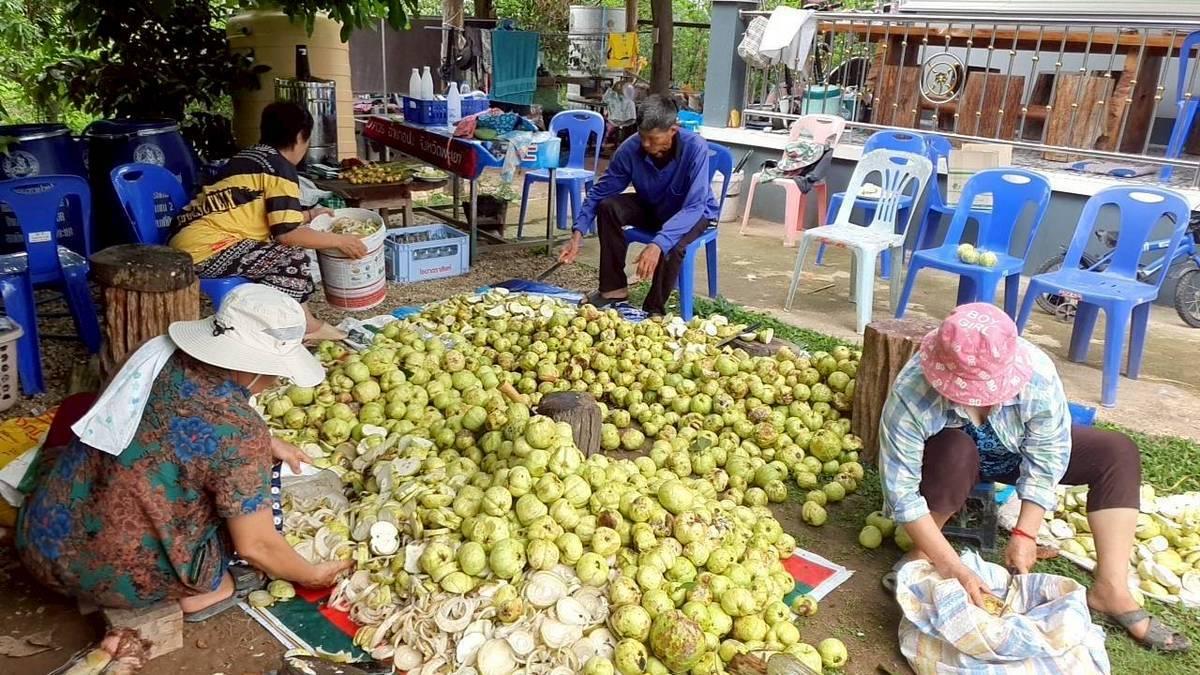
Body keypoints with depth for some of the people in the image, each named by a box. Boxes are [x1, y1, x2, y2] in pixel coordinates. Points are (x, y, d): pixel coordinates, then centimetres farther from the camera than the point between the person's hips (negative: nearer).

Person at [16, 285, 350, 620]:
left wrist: (268, 445, 25)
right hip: (123, 578, -6)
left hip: (39, 543, 6)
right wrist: (311, 575, 4)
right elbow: (256, 546, -15)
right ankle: (200, 589, 10)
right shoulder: (240, 432, -22)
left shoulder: (162, 355, -2)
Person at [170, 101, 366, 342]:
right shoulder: (281, 168, -10)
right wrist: (339, 240, -5)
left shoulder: (250, 156, 17)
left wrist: (308, 215, 34)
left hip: (191, 240, 10)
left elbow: (269, 216, 24)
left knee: (280, 250, 17)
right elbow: (287, 233, -16)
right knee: (293, 258, -13)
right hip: (204, 250, -10)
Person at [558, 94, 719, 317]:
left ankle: (654, 310, -12)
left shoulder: (695, 148, -33)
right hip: (651, 207, 4)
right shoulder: (630, 148, -22)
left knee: (671, 245, -35)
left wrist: (658, 244, -50)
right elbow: (600, 192, -13)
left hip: (692, 212, -4)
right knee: (608, 207, -22)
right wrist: (578, 233, -25)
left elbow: (694, 206, -38)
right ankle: (614, 287, -9)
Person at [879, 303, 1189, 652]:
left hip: (1016, 451, 3)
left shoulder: (1037, 374, -33)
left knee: (1118, 452, -12)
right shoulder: (910, 396, -39)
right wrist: (952, 567, -37)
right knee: (957, 452, -38)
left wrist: (1025, 534, -26)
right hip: (950, 454, -3)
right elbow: (902, 492, -35)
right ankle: (920, 554, -17)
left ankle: (1111, 589, -13)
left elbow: (1046, 458, -21)